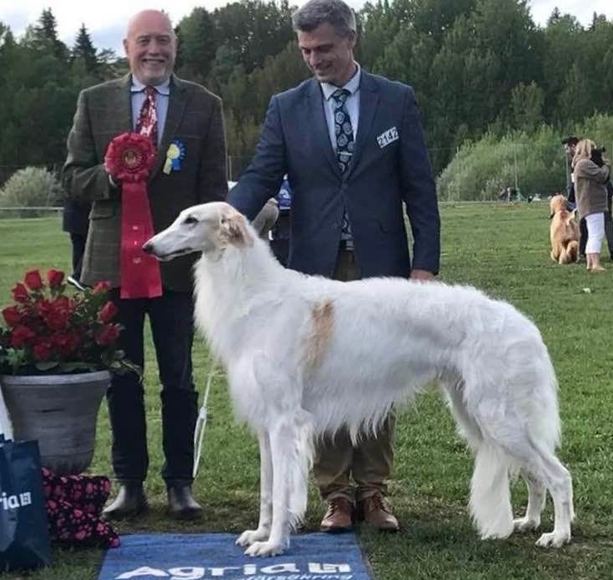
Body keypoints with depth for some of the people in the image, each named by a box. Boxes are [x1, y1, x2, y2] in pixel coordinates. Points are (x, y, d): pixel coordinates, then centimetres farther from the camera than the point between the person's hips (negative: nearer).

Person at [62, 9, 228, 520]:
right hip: (113, 262, 1)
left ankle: (180, 483, 17)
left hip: (177, 261, -1)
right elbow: (74, 179, 6)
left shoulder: (203, 105, 5)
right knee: (122, 380, 8)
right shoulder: (94, 102, 7)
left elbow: (214, 188, 3)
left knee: (179, 380, 6)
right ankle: (130, 483, 20)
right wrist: (109, 176, -16)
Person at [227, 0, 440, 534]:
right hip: (316, 268, 1)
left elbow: (419, 187, 2)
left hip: (380, 265, -1)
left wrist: (426, 264, -4)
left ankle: (373, 490, 16)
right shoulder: (287, 108, 5)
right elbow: (261, 177, -2)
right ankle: (337, 493, 14)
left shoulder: (397, 101, 3)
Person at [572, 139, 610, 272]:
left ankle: (590, 263, 16)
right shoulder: (585, 164, -14)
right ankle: (596, 264, -21)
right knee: (597, 235, -15)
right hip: (592, 204, -11)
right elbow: (602, 176, -18)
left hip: (591, 205, 11)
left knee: (593, 236, 14)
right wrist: (606, 166, 2)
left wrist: (603, 165, 9)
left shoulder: (581, 164, 21)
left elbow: (599, 179, 22)